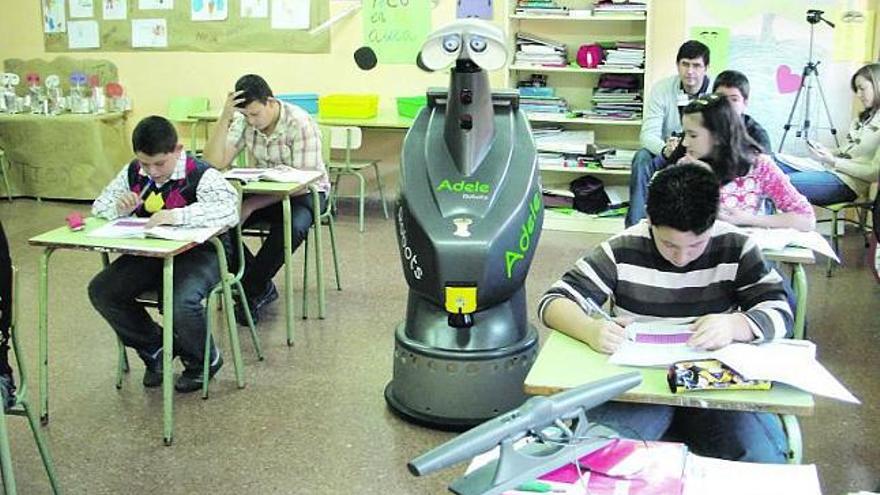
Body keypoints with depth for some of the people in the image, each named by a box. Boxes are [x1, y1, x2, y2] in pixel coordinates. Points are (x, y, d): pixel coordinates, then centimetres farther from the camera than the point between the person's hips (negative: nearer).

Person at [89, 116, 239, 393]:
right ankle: (154, 349, 12)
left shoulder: (201, 176, -17)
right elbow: (99, 206, 14)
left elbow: (228, 210, -34)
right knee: (101, 291, -10)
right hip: (149, 254, 7)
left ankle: (203, 361, 1)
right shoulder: (133, 173, 4)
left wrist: (177, 215, -42)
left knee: (182, 302, -34)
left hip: (198, 253, -7)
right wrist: (119, 208, -12)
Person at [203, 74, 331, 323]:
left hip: (305, 192, -5)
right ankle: (262, 286, -7)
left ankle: (251, 290, -14)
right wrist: (224, 118, -26)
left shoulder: (300, 124, -22)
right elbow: (215, 163, -15)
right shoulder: (244, 121, -7)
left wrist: (251, 206, -28)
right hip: (264, 189, 5)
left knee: (291, 227, -38)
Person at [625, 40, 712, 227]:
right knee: (642, 158, -29)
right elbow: (648, 133, -18)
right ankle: (634, 226, -24)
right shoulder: (661, 89, -9)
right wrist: (665, 149, -42)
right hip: (666, 154, 1)